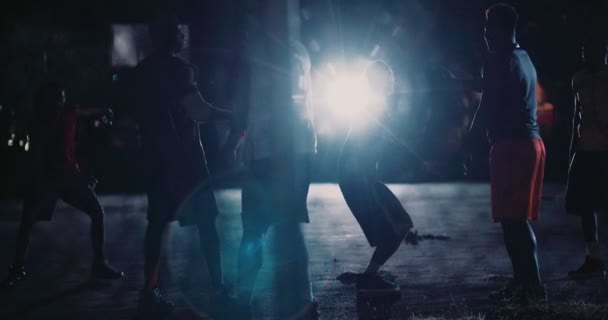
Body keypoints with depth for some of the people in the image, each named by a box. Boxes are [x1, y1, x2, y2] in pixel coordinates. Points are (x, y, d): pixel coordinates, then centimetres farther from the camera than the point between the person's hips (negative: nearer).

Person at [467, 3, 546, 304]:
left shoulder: (499, 60, -10)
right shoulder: (524, 59, 19)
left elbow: (488, 106, -12)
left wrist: (470, 138, 0)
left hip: (511, 145, -9)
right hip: (530, 142, 9)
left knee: (513, 219, -10)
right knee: (518, 219, 13)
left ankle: (532, 285, -14)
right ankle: (522, 281, 16)